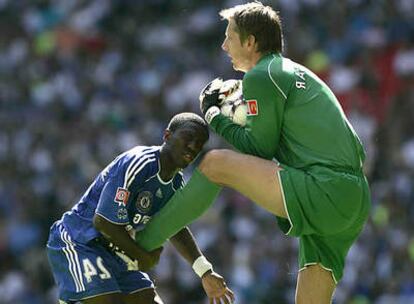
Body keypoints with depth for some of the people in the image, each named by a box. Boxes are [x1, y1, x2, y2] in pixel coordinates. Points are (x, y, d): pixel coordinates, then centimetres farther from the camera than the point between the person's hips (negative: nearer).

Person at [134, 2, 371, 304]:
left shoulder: (261, 76, -2)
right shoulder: (295, 72, 27)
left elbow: (259, 149, -4)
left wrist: (214, 114, 9)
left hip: (323, 193, -9)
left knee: (215, 163, -9)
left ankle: (144, 240, -2)